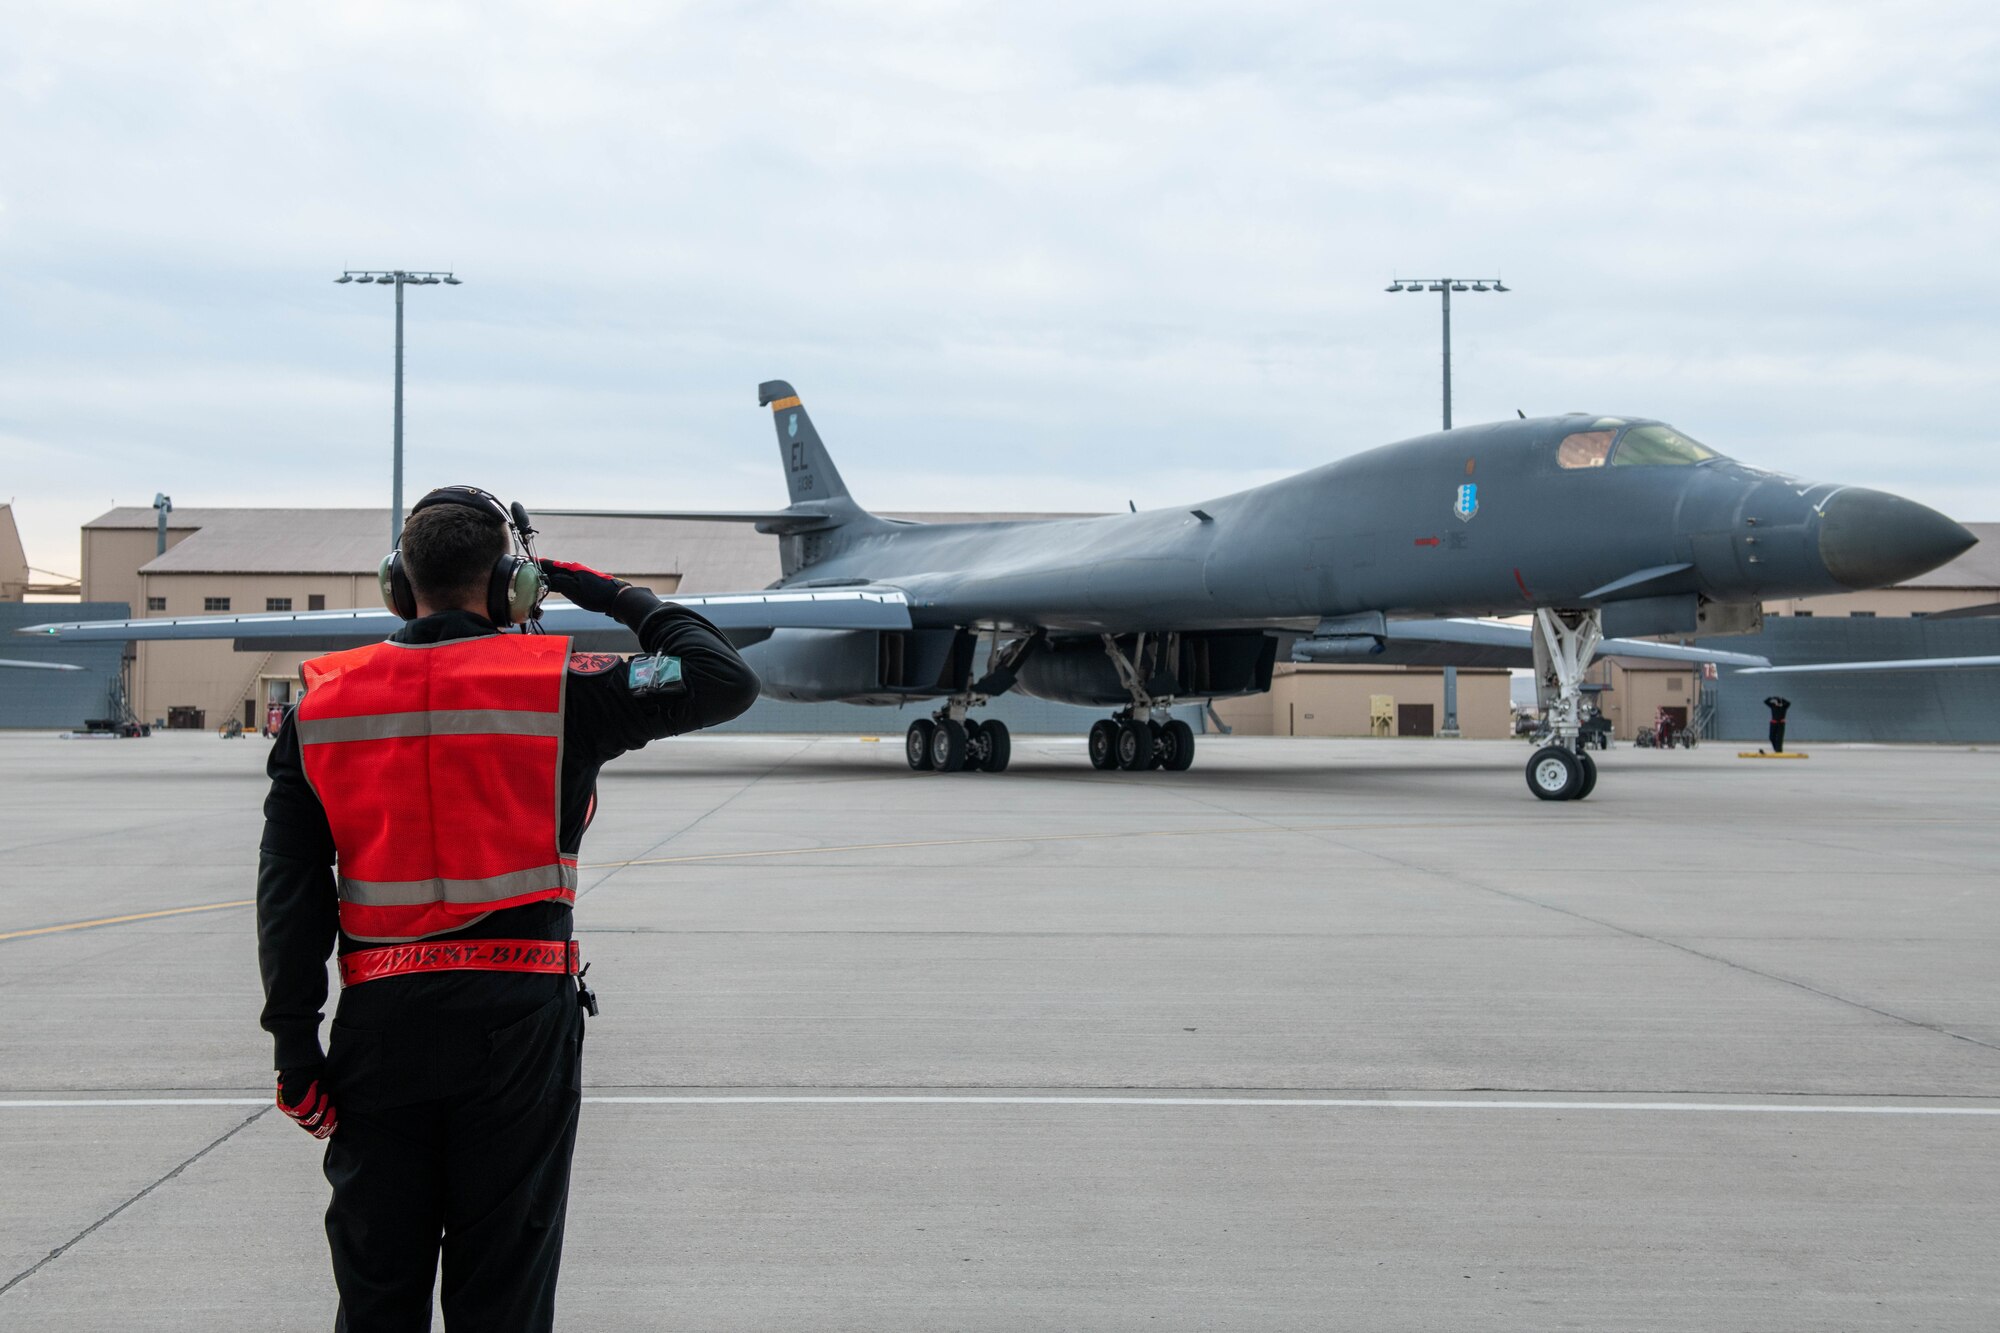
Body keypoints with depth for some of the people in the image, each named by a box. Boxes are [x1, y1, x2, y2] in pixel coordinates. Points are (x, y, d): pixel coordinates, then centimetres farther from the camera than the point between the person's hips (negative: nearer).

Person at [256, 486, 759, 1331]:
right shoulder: (559, 688, -5)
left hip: (380, 1018, 2)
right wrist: (623, 600, 11)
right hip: (518, 1016, -2)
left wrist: (296, 1046, 4)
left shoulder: (321, 703, 3)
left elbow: (290, 892, 1)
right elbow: (727, 682, -2)